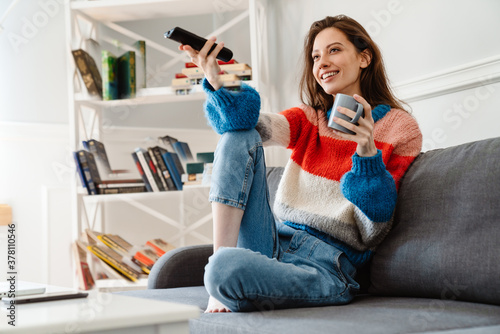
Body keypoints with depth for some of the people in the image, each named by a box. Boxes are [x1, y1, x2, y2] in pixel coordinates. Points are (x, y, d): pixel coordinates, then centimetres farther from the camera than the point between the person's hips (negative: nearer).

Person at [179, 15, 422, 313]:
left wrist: (367, 152, -17)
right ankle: (222, 273, -16)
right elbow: (259, 126, -8)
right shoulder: (308, 120, 16)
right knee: (239, 137, -10)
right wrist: (217, 83, -27)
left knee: (225, 270, -35)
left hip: (325, 264, -6)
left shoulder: (400, 129, 2)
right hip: (274, 242, 6)